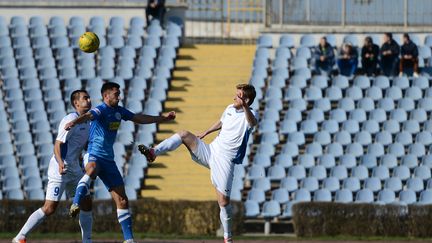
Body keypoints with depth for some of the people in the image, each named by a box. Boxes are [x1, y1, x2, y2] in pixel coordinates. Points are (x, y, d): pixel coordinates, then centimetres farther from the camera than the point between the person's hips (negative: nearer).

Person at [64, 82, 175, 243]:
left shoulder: (119, 111, 12)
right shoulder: (101, 110, -13)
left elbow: (139, 119, 26)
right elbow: (88, 116, -36)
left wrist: (163, 118, 31)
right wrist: (74, 122, -57)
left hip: (108, 159, 7)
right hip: (94, 156, -7)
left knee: (121, 200, 4)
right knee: (92, 169, -45)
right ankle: (76, 204, -54)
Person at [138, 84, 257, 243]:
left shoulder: (249, 115, -13)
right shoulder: (230, 109, 9)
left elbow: (252, 123, -40)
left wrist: (245, 106, -58)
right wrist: (206, 133, 43)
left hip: (225, 161, -6)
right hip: (210, 151, 6)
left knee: (223, 201, -10)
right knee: (185, 135, -14)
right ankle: (153, 152, -25)